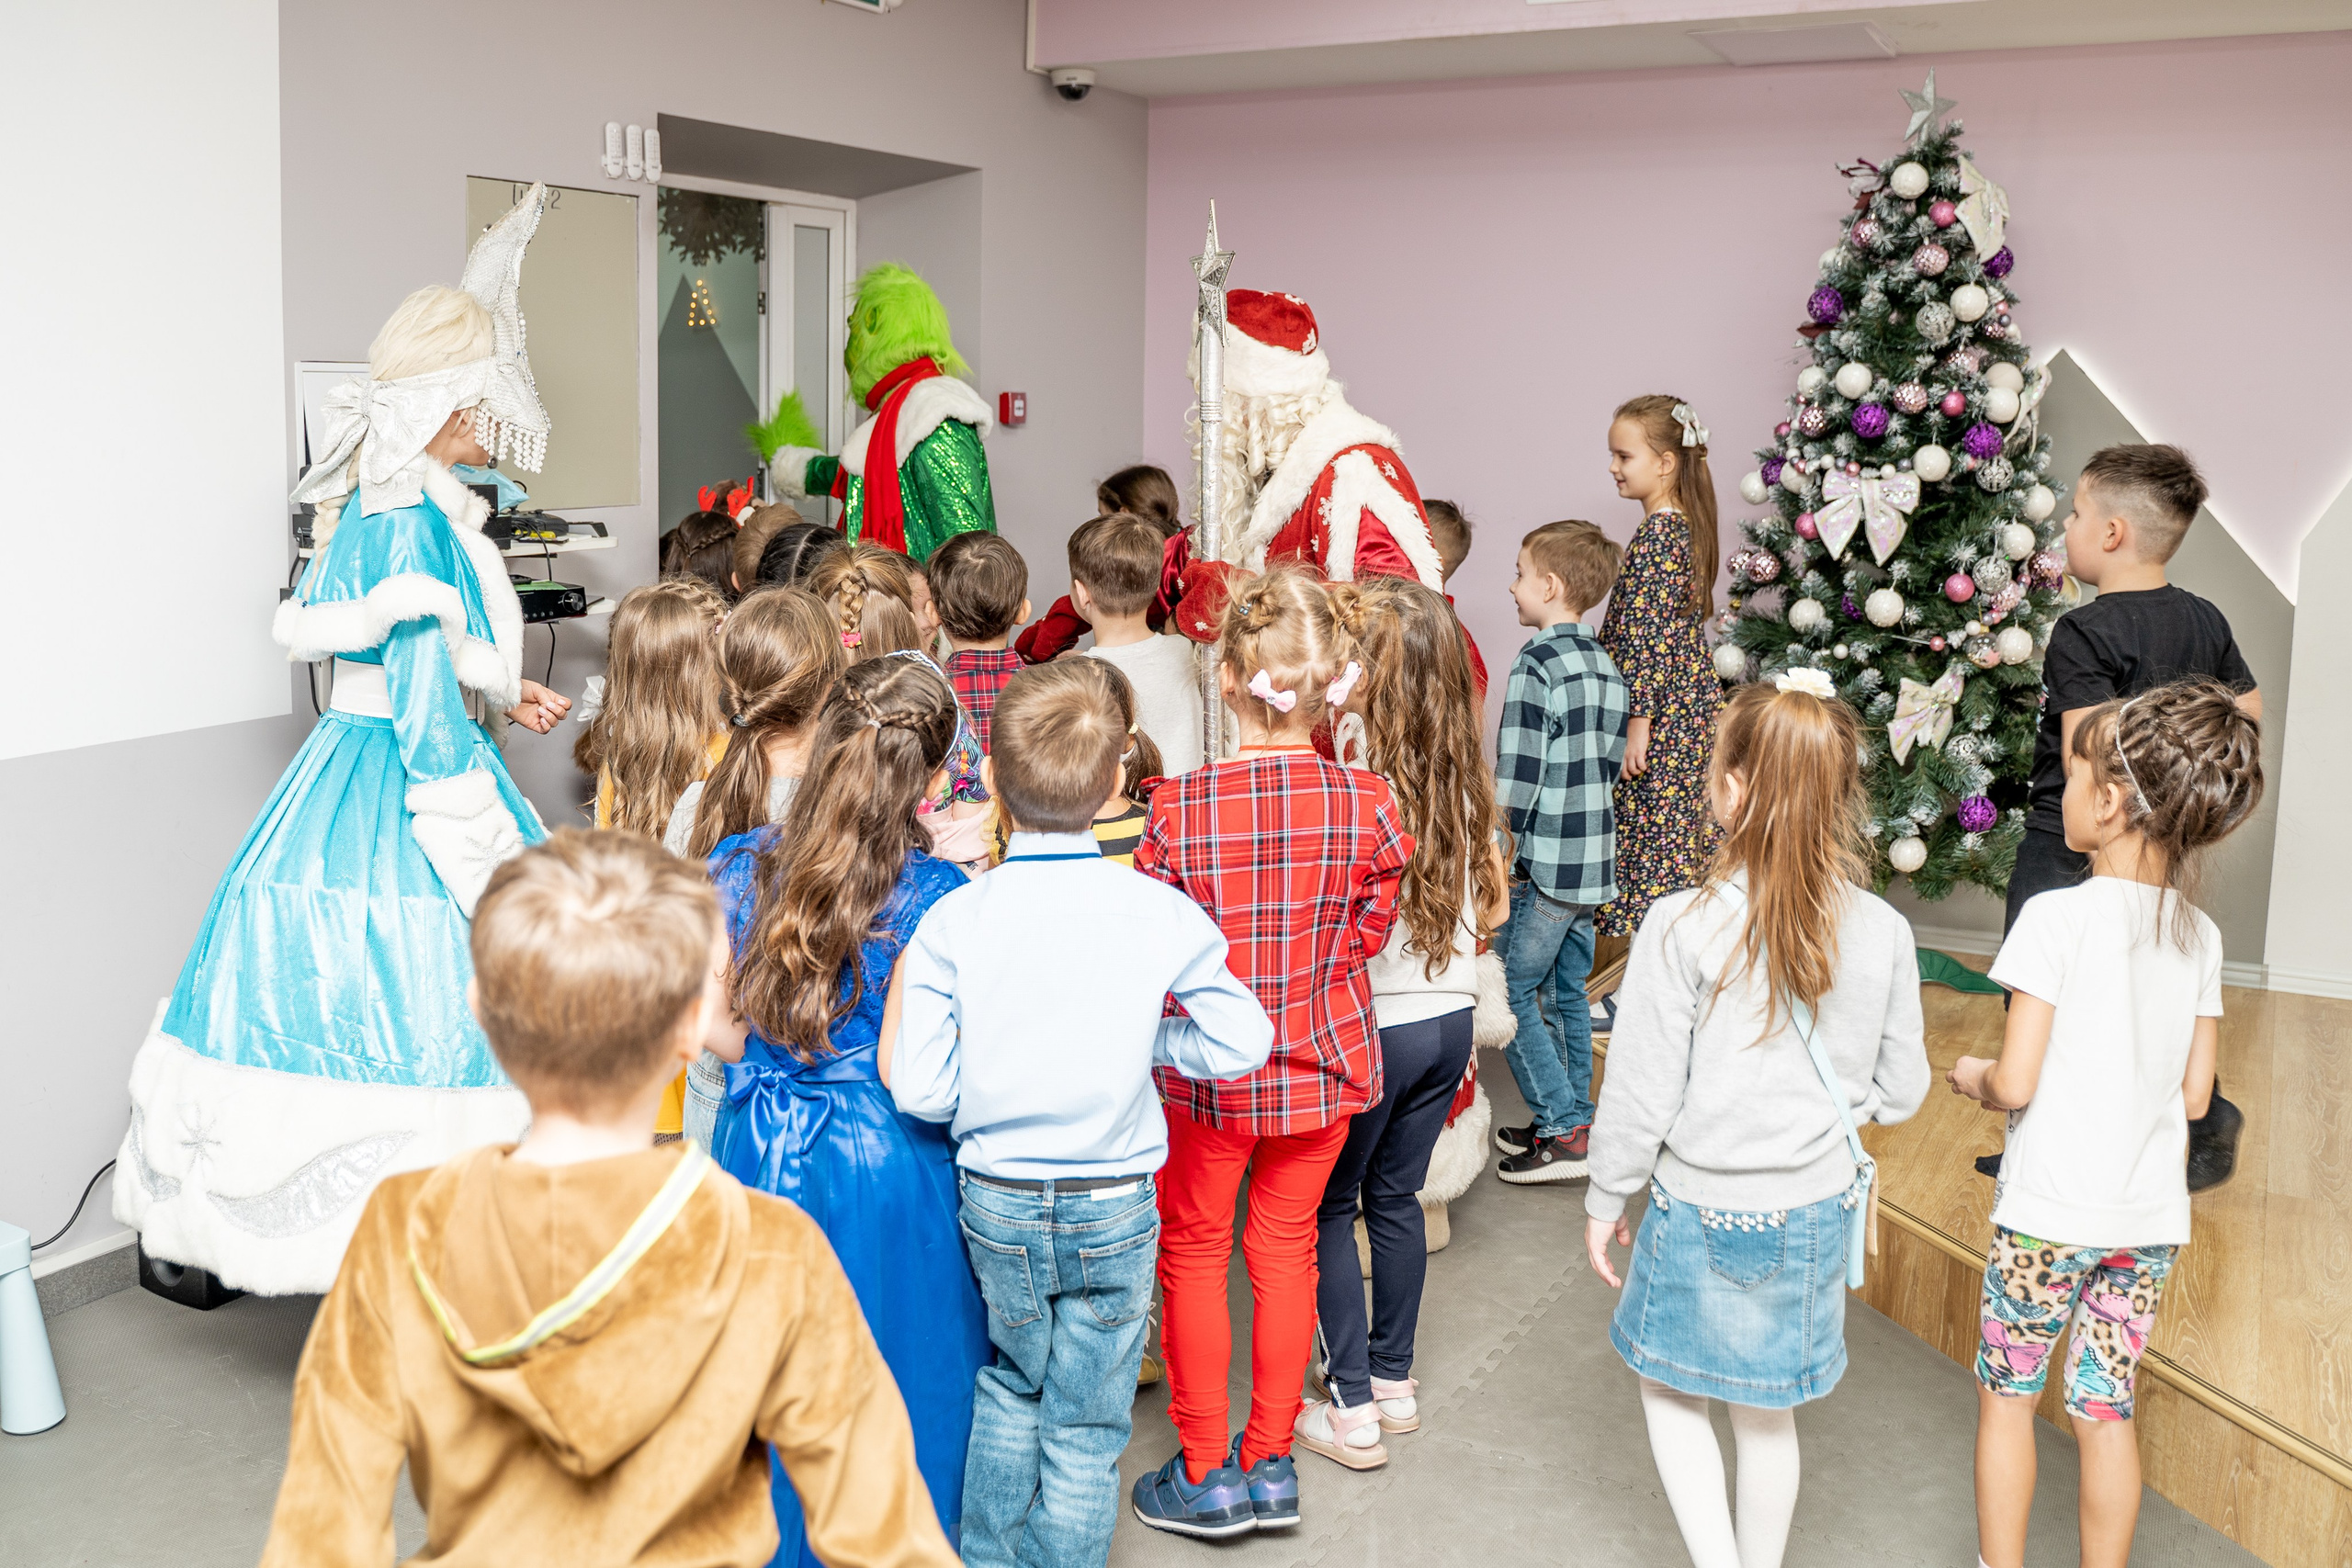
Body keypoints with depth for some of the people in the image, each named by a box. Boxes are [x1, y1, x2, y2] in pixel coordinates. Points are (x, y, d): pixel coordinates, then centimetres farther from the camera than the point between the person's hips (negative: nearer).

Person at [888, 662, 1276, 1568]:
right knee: (1085, 1429, 12)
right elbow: (1240, 1043, -8)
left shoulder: (951, 922, -11)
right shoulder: (1163, 913, -11)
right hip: (1115, 1205, -1)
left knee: (1012, 1386, 26)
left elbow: (921, 1090, -13)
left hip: (995, 1204, 2)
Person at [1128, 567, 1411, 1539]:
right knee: (1286, 1248, 19)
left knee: (1193, 1254, 16)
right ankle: (1271, 1463, 31)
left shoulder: (1182, 809, -22)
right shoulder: (1366, 804, -16)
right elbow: (1366, 934, -5)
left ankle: (1205, 1474, 27)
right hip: (1324, 1062, 3)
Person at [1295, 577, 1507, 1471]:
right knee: (1396, 1197, 20)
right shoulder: (1464, 779, -3)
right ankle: (1394, 1381, 32)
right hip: (1451, 1015, 6)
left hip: (1371, 1024, -6)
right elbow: (1493, 906, 8)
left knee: (1329, 1209, 10)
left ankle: (1353, 1412, 16)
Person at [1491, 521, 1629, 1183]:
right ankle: (1573, 1123, 23)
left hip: (1546, 864, -8)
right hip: (1594, 861, 8)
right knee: (1567, 993, 17)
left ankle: (1563, 1134, 2)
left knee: (1512, 992, 2)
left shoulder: (1537, 663, -17)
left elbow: (1515, 780, -19)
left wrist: (1504, 852, -8)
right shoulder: (1606, 665, 8)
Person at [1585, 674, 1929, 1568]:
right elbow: (1900, 1091, 2)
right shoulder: (1882, 932, -8)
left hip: (1702, 1214, -4)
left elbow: (1641, 1092, -14)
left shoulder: (1683, 928, -21)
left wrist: (1606, 1199, 1)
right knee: (1768, 1417, 21)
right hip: (1817, 1211, 4)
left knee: (1671, 1393, 19)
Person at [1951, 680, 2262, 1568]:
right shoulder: (2199, 935, 1)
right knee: (2105, 1408, 14)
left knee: (2007, 1395, 12)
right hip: (2152, 1218, 5)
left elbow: (2016, 1084, -17)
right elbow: (2194, 1095, 5)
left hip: (2050, 1215, -5)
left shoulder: (2057, 916, -17)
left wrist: (1973, 1078, 4)